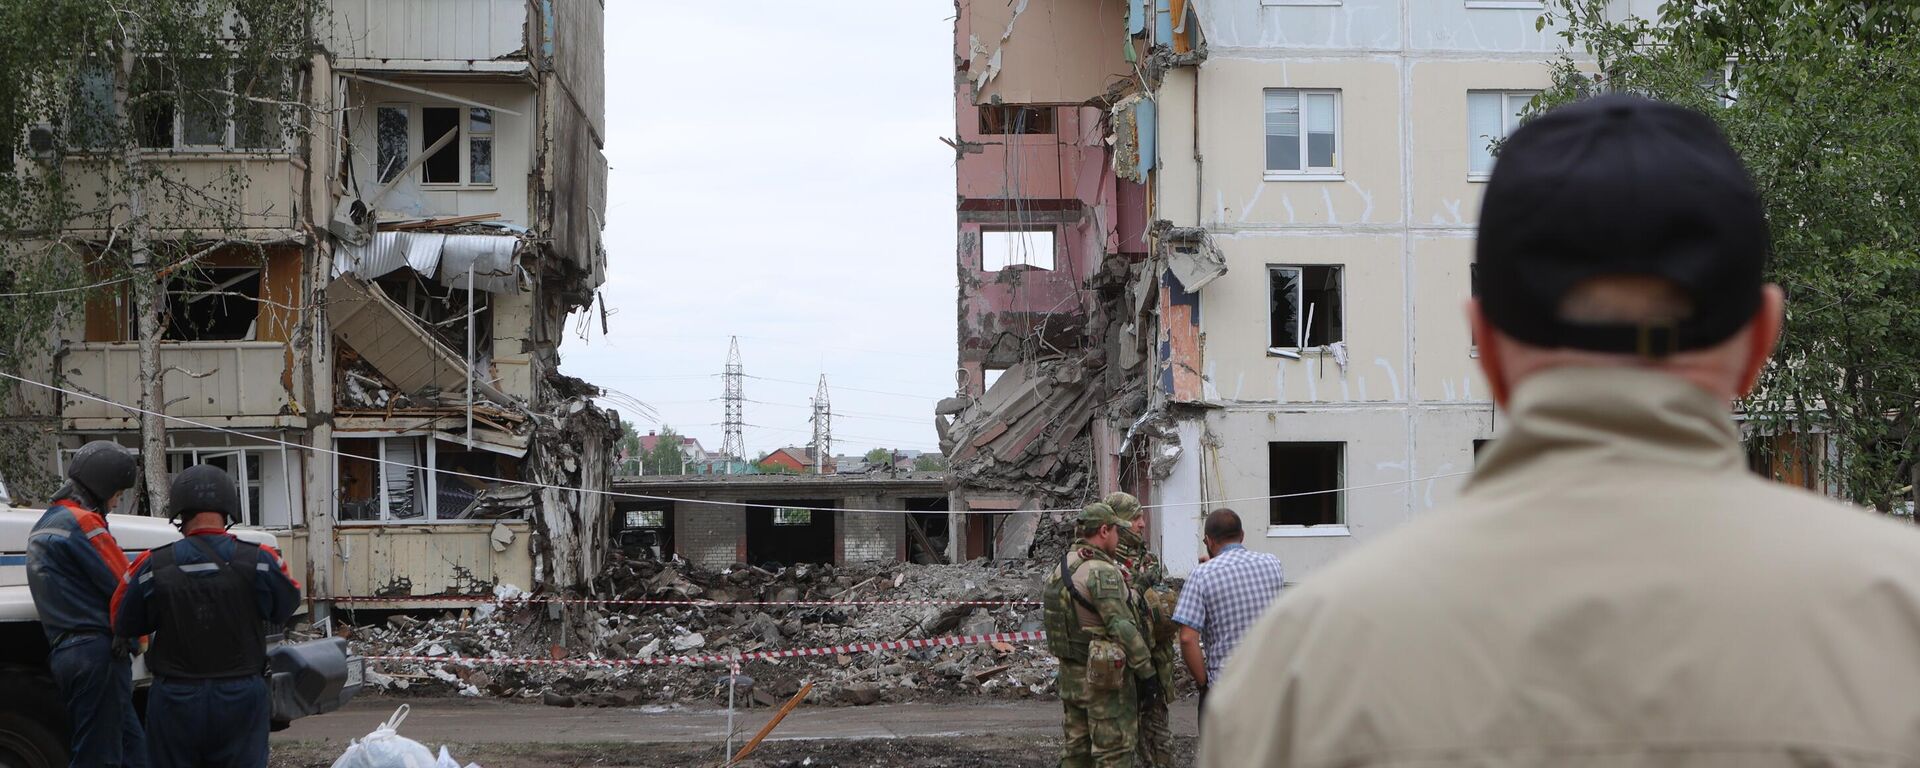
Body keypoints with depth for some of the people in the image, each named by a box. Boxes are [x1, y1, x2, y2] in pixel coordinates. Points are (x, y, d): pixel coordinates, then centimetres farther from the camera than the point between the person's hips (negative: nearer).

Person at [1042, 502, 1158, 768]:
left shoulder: (1062, 569, 10)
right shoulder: (1102, 571, -18)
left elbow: (1047, 614, 15)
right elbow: (1121, 627, -21)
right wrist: (1146, 669, -15)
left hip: (1069, 674, 9)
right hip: (1104, 675, -9)